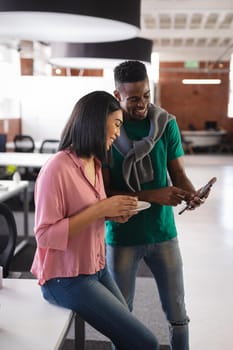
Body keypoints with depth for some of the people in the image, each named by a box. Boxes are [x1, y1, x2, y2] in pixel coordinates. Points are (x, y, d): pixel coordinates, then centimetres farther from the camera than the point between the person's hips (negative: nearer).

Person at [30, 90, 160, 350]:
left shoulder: (94, 164, 5)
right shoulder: (57, 168, -21)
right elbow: (45, 235, -22)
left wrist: (113, 214, -1)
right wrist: (100, 209, -25)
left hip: (96, 269, 9)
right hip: (66, 278, -8)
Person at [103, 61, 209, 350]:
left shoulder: (166, 123, -2)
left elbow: (178, 172, 1)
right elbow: (104, 191, -12)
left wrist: (191, 193, -22)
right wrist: (152, 196, -23)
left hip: (163, 232, 2)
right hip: (122, 236, -2)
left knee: (177, 313, 13)